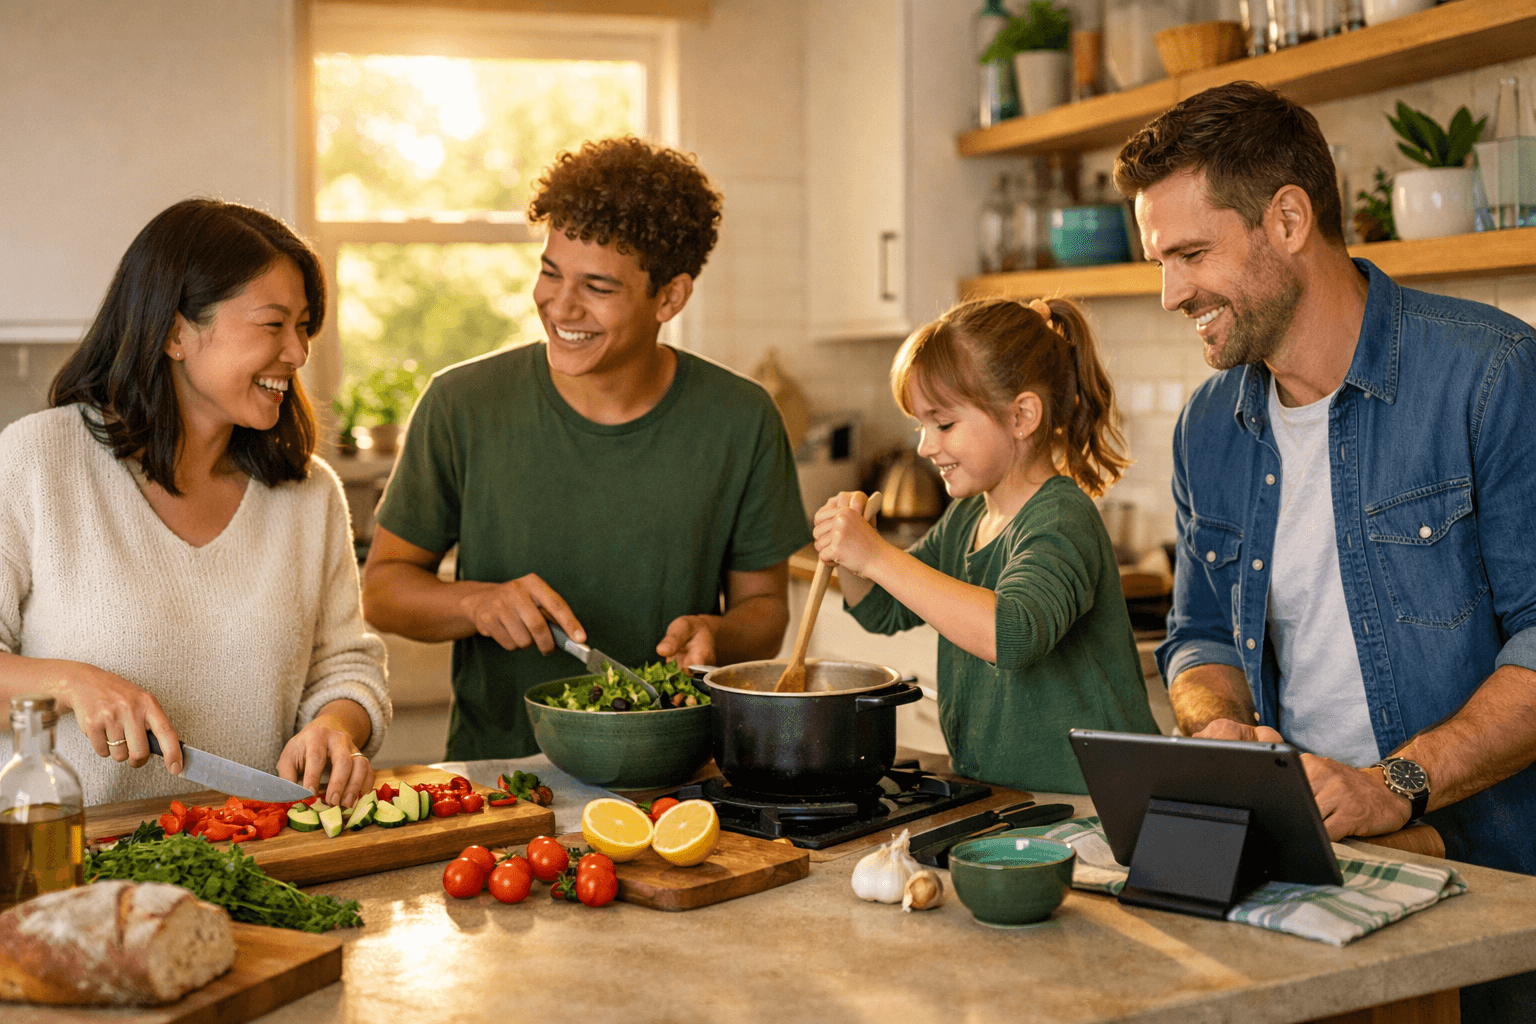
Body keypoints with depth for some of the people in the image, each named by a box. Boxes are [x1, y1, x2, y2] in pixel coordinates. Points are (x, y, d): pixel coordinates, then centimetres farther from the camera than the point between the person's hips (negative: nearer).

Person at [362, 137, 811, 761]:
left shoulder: (741, 423, -1)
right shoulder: (461, 407, -4)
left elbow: (765, 606, 9)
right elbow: (383, 587, 5)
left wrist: (713, 634, -13)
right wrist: (477, 603, -14)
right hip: (494, 773, 0)